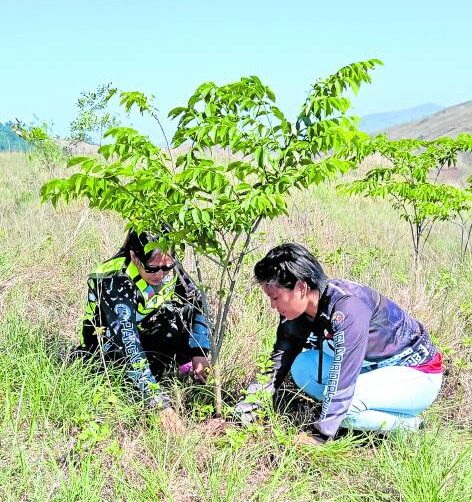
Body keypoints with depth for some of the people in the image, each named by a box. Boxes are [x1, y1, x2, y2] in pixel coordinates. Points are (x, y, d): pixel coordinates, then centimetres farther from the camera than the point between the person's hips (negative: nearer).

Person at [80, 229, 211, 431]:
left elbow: (197, 304, -7)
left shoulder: (169, 266, -20)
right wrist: (162, 406, -48)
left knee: (186, 312, -20)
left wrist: (199, 353, -20)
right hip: (108, 340, -5)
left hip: (144, 330, 5)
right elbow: (128, 348, -42)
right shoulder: (114, 283, -36)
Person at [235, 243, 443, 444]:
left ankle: (407, 424, -5)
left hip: (420, 375, -8)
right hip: (376, 366, 8)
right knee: (302, 367, -8)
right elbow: (281, 355, 1)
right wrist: (256, 399, -6)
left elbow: (343, 376, -33)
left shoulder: (347, 307, -33)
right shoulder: (297, 308, -9)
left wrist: (319, 437, -28)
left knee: (342, 401, -29)